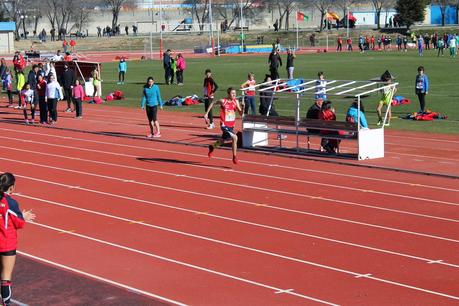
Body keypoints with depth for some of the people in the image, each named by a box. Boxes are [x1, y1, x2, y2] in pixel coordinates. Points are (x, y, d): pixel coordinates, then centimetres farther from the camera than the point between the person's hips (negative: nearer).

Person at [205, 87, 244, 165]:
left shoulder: (236, 101, -2)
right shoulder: (223, 101, -13)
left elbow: (241, 114, -1)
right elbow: (213, 103, 4)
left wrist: (242, 107, -20)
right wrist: (207, 113, 4)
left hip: (231, 125, 6)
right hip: (224, 125, -6)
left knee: (222, 141, 25)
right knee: (234, 137, -26)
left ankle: (212, 147, 56)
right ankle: (234, 157, -14)